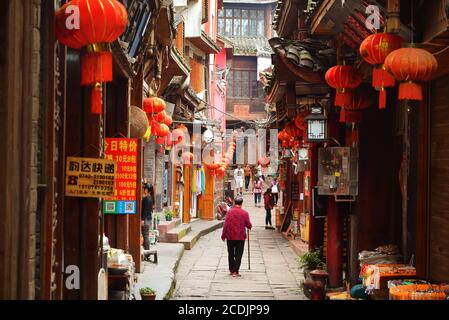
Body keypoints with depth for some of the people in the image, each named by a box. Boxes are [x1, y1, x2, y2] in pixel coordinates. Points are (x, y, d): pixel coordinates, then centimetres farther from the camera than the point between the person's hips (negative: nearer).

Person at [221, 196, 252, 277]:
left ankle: (231, 269, 26)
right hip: (240, 237, -1)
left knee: (231, 254, 16)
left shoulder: (230, 212, -7)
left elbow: (226, 225, -7)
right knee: (238, 255, 4)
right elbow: (249, 225, -4)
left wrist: (223, 235, 1)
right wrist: (249, 227, 20)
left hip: (230, 237, 1)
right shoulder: (244, 213, -8)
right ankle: (235, 271, -3)